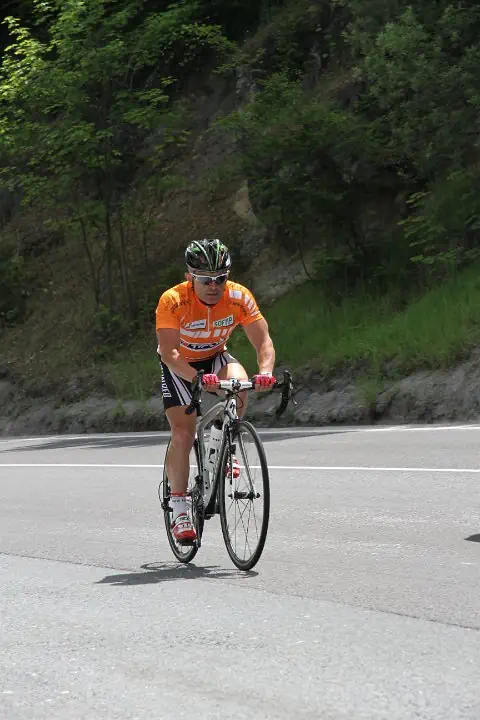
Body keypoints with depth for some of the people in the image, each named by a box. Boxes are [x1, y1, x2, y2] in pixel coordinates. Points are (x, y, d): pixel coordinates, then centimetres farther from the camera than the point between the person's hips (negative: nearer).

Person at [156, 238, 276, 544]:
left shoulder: (239, 297, -23)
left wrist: (266, 371, -46)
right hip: (181, 365, -2)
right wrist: (197, 378, -56)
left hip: (216, 357, 2)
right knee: (183, 433, -16)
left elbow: (263, 340, -25)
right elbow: (169, 352, -39)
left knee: (239, 382, -32)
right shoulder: (173, 301, -31)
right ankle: (179, 509, -4)